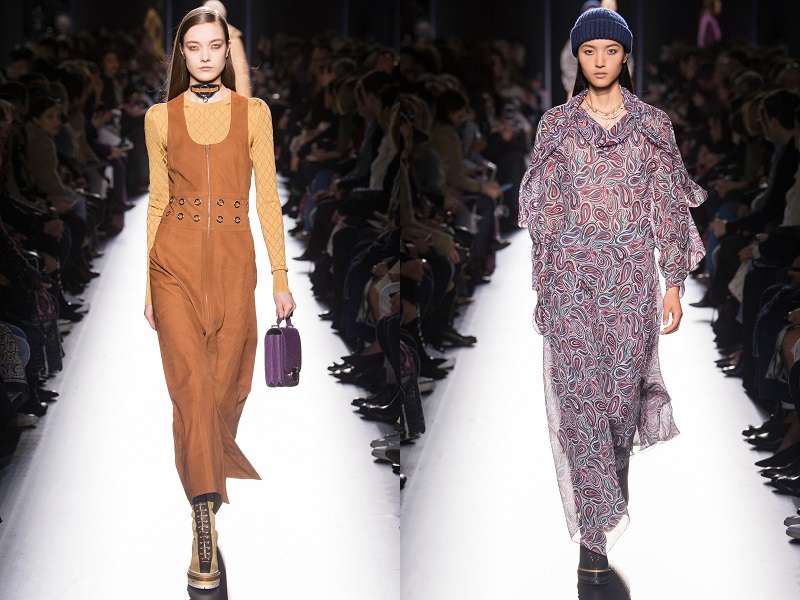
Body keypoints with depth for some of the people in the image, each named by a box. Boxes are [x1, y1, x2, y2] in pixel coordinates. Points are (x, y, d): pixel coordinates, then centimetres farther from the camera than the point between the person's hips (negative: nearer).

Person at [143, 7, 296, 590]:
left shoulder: (253, 113, 6)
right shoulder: (161, 117, 7)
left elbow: (268, 197, 5)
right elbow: (158, 199, 10)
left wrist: (281, 277, 1)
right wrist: (148, 285, 8)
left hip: (233, 260, 1)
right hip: (176, 261, -1)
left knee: (227, 383, 6)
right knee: (191, 384, -11)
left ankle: (214, 461, 36)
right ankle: (205, 526, -13)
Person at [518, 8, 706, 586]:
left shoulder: (652, 125, 5)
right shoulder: (557, 125, 5)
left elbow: (667, 208, 5)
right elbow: (545, 212, 7)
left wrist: (674, 284, 2)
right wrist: (542, 286, 5)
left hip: (633, 273, 1)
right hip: (572, 273, 0)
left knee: (625, 386, 3)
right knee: (581, 393, -7)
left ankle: (611, 483, 34)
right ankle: (595, 532, -5)